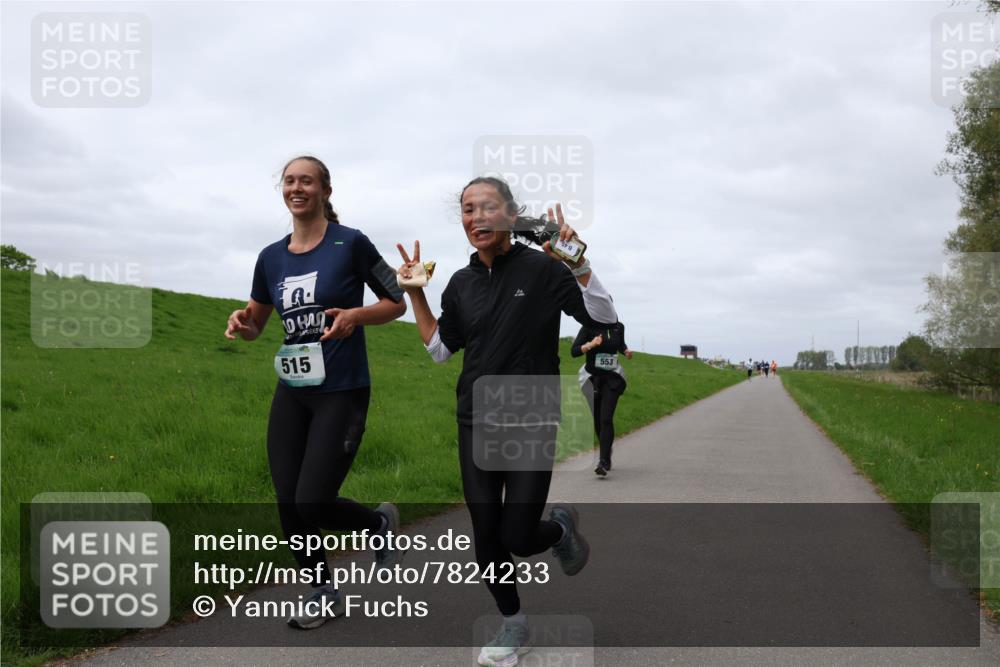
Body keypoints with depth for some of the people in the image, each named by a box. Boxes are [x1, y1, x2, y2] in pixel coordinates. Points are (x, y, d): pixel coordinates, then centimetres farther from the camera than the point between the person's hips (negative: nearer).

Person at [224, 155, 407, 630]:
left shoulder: (350, 243, -8)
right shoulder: (271, 257, 7)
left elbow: (397, 303, 0)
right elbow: (255, 324, 18)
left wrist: (356, 315, -19)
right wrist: (241, 325, -6)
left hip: (342, 393, -5)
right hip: (291, 394, 5)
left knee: (313, 505, -10)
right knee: (289, 507, 4)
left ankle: (380, 521, 22)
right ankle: (323, 595, 26)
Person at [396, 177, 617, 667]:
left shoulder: (541, 269, -9)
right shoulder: (461, 284, 5)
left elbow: (603, 317, -9)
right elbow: (440, 349, 16)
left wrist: (577, 263, -22)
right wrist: (414, 294, 6)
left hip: (531, 424, -4)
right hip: (476, 425, 4)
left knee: (517, 538, -7)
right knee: (486, 538, 5)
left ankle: (561, 526, 28)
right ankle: (513, 624, 27)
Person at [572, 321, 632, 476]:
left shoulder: (619, 327, 2)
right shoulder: (589, 327, -8)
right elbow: (574, 351, -14)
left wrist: (626, 351, 2)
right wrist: (591, 344, -29)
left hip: (612, 378, 0)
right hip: (593, 378, 0)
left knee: (606, 419, -15)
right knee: (597, 420, 10)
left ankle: (603, 462, -19)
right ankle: (606, 454, 35)